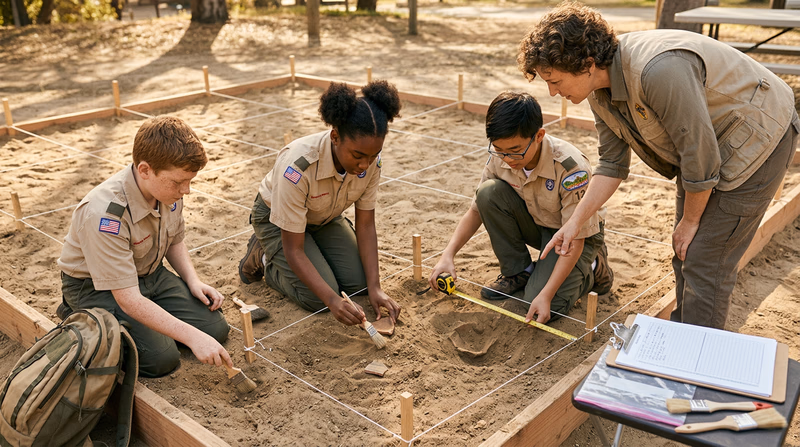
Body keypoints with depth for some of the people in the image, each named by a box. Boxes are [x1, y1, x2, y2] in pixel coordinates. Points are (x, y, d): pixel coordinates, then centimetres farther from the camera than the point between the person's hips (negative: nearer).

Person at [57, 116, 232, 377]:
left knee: (215, 328, -8)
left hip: (150, 274, 6)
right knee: (161, 358, -22)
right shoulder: (104, 214, -35)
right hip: (96, 287, -6)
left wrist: (194, 282, -7)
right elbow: (128, 298, -34)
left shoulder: (169, 189, -12)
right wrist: (192, 337, -36)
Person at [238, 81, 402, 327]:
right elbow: (293, 250, -33)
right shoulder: (297, 168, -41)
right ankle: (264, 258, 8)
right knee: (317, 298, -19)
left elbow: (366, 225, -15)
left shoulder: (370, 160, -26)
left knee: (359, 282, -9)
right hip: (276, 218, -5)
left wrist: (375, 287, -23)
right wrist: (332, 300, -41)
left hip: (324, 218, 5)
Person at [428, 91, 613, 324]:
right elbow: (477, 209, -5)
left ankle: (591, 268, 7)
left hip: (576, 235, -5)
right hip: (536, 224, 5)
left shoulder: (571, 168, -33)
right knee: (489, 192, -24)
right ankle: (518, 271, -4)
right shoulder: (500, 157, -18)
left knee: (541, 309, -25)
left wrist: (545, 295, -35)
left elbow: (574, 240, -29)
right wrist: (448, 254, -18)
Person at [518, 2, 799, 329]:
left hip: (757, 139, -8)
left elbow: (700, 155, -29)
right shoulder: (599, 91, -8)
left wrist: (690, 221, -14)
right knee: (684, 253, 14)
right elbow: (612, 163, 2)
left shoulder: (660, 70, -37)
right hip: (700, 144, 9)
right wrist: (575, 223, -5)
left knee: (705, 260, -9)